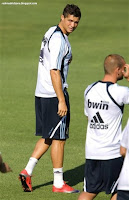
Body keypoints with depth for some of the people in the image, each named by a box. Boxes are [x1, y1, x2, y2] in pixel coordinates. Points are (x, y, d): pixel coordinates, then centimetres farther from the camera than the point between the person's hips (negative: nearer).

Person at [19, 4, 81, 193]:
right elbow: (54, 72, -23)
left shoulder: (51, 33, 13)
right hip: (54, 94, -10)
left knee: (48, 136, 16)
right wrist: (61, 101, -23)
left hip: (42, 93, 10)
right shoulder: (58, 39, -18)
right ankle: (58, 183, 7)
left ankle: (27, 171, 9)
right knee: (59, 138, -1)